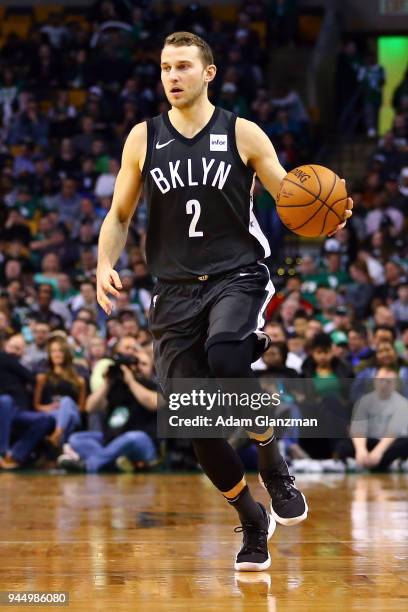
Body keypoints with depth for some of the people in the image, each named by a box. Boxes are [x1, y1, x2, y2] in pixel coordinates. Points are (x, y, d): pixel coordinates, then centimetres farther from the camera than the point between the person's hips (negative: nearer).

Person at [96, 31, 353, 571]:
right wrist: (105, 264, -6)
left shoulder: (243, 135, 0)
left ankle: (274, 467, -12)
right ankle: (253, 522, 19)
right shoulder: (143, 139, 7)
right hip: (176, 290, 3)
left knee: (226, 353, -35)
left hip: (238, 278, -3)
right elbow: (119, 215, 13)